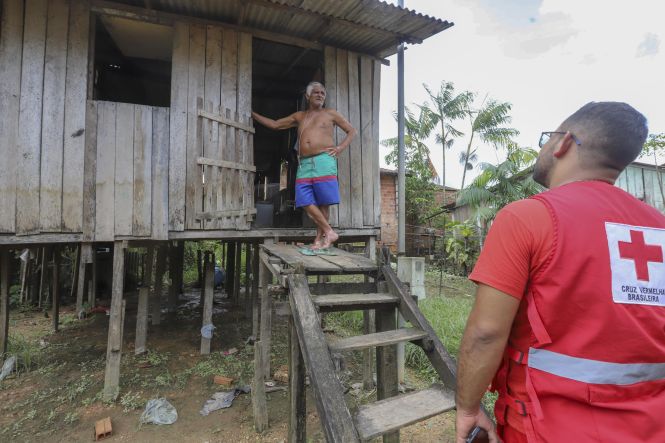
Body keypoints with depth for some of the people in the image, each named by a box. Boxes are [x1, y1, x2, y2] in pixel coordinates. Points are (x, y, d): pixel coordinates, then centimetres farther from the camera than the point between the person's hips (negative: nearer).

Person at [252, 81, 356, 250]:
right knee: (306, 202, -7)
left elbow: (352, 130, 15)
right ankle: (329, 233, -1)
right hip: (304, 164, 4)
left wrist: (341, 147, 0)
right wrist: (253, 114, 24)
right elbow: (275, 124, 26)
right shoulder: (299, 116, 22)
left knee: (323, 202, -5)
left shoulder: (330, 114, 13)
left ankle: (321, 236, 5)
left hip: (324, 162, -4)